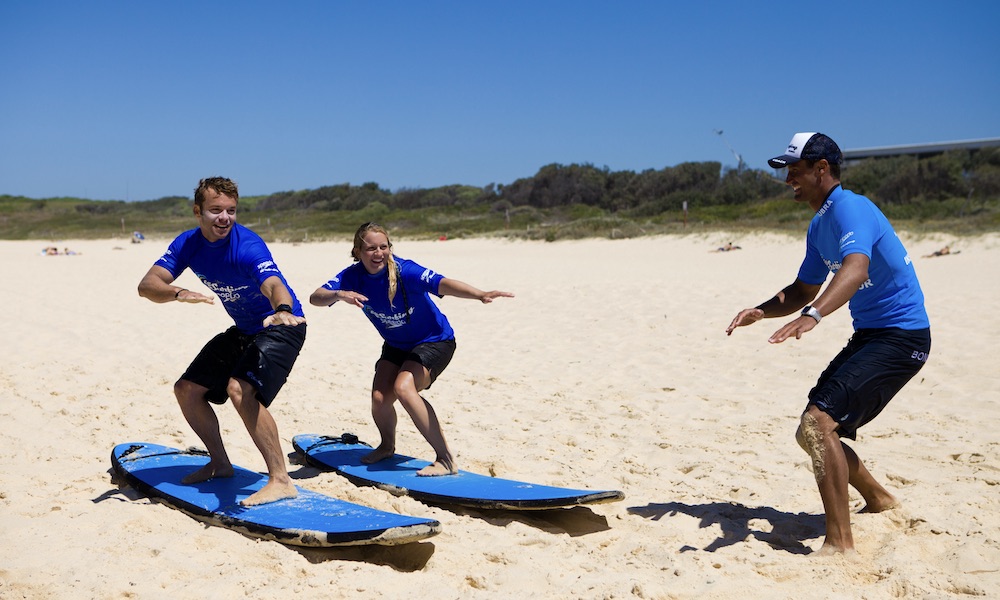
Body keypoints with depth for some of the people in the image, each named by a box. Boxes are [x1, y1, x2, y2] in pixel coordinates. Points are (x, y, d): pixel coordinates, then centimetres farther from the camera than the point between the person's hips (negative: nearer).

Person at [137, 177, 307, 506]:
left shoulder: (248, 246, -27)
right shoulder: (187, 244, -7)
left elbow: (274, 284, -45)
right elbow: (147, 285, -17)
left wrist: (283, 311, -68)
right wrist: (180, 293, -38)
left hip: (281, 327, -8)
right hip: (243, 330, 8)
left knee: (240, 388, -30)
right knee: (187, 389, 9)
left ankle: (281, 481, -25)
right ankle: (220, 464, 29)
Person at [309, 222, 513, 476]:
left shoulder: (404, 270, -29)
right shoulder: (353, 276, -13)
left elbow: (441, 283, -45)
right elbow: (315, 298, -23)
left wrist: (480, 294, -63)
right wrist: (339, 295, -46)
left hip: (434, 341, -5)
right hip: (396, 345, 5)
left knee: (403, 387, -29)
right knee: (379, 397, -11)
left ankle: (446, 459, -21)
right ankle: (387, 446, 25)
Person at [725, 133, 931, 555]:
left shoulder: (848, 209, -18)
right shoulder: (819, 226, 12)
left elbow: (856, 269, -38)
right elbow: (804, 290, 20)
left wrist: (811, 315, -53)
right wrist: (761, 311, 1)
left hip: (901, 336, -10)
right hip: (869, 335, 10)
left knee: (819, 422, -24)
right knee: (813, 432, 13)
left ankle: (840, 543, -20)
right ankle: (878, 500, 36)